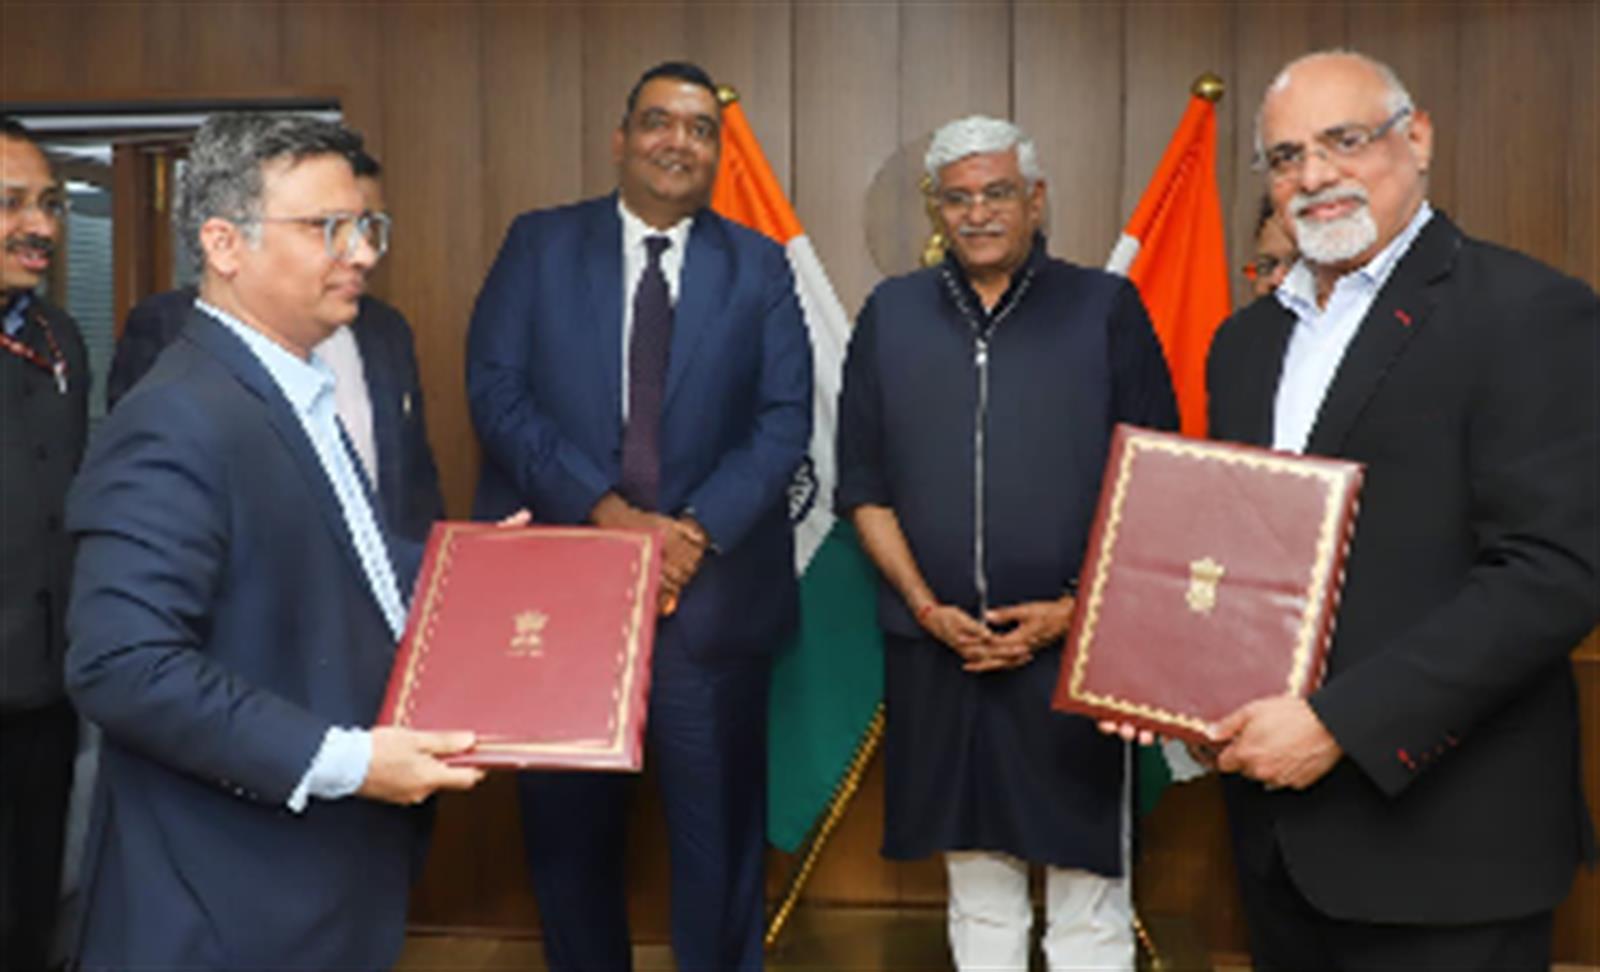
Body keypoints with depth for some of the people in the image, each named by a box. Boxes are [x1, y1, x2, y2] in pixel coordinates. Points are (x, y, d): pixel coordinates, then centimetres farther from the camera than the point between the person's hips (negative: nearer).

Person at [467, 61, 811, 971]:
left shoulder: (760, 265, 7)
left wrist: (698, 530, -15)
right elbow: (497, 391, -5)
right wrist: (607, 512, -16)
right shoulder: (539, 244, 5)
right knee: (567, 823, 13)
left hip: (713, 588, 0)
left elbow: (785, 417, -1)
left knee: (721, 826, 8)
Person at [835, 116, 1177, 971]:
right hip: (935, 646, 2)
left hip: (1069, 644, -2)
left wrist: (1077, 609, -10)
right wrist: (925, 605, -5)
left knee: (1089, 898, 4)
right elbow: (862, 483, 7)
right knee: (977, 891, 13)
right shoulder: (891, 314, 9)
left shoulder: (1106, 308, 3)